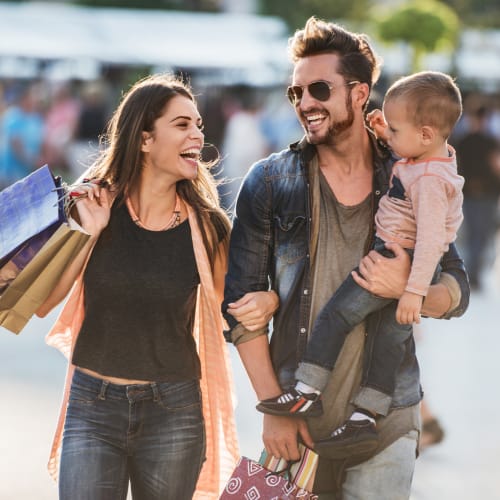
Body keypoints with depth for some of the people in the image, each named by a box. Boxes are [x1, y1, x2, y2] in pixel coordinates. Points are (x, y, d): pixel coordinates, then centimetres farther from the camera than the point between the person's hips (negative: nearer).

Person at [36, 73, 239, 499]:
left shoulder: (207, 225, -2)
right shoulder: (94, 205, -3)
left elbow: (222, 316, 10)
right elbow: (43, 304, -6)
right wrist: (88, 233, -15)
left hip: (174, 412, 1)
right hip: (92, 405, -1)